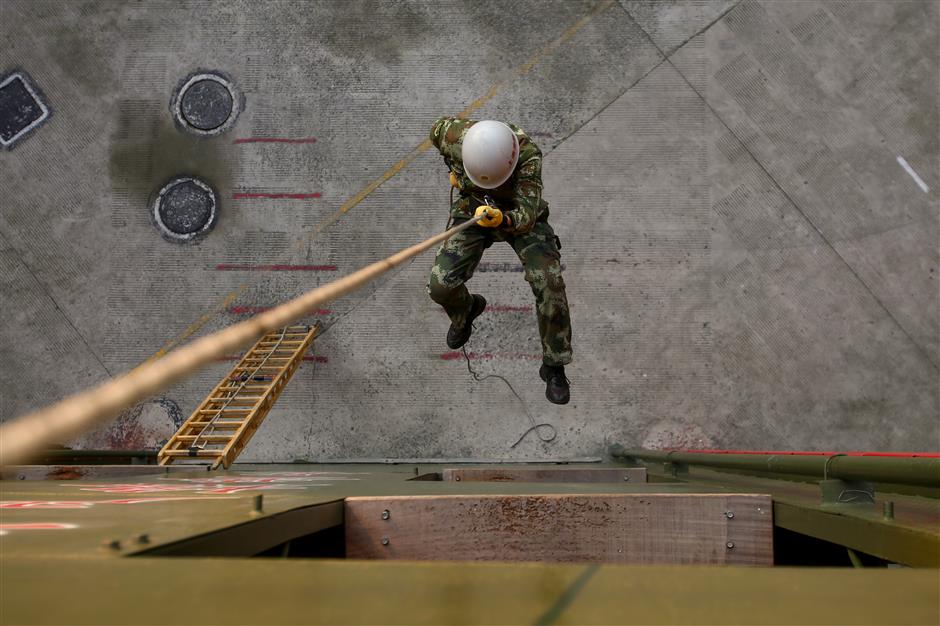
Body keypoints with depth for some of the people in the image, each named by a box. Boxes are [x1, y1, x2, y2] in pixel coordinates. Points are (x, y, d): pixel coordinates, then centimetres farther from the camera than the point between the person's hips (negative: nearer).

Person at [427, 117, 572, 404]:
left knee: (550, 285, -20)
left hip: (520, 214, -2)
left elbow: (526, 215, -41)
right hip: (473, 210, 2)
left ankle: (554, 366, -1)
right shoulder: (455, 135, -27)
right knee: (441, 286, -14)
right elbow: (438, 128, -1)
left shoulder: (528, 155, -35)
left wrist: (502, 219, -62)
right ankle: (466, 310, 26)